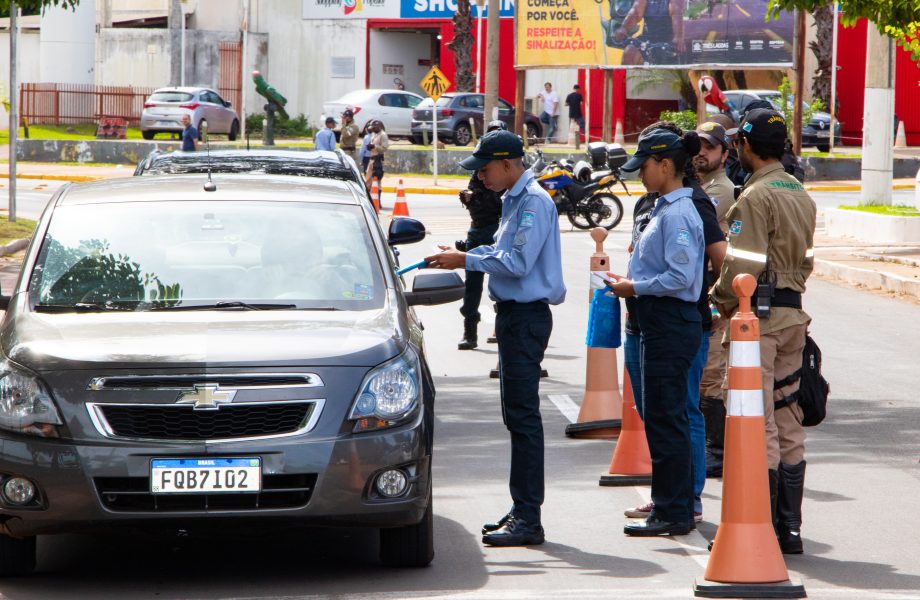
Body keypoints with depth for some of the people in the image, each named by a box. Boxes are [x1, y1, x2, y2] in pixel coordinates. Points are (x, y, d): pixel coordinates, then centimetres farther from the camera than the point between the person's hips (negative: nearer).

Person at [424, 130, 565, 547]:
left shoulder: (534, 202, -15)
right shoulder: (514, 200, 17)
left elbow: (518, 261, -21)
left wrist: (466, 260, -15)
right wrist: (463, 254, 9)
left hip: (526, 317, -11)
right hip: (513, 314, 11)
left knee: (523, 415, -11)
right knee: (517, 415, 14)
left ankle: (528, 519, -11)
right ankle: (522, 510, 20)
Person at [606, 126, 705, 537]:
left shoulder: (677, 214, -17)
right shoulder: (667, 209, 14)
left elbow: (681, 276, -23)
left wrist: (636, 288, -14)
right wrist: (633, 282, 12)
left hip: (671, 325, -11)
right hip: (661, 323, 11)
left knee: (665, 419, -6)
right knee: (665, 418, 14)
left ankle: (673, 513, -1)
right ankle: (673, 506, 21)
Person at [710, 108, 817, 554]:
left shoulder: (756, 196, -13)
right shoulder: (802, 195, 14)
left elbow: (743, 265, -18)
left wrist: (720, 301, -4)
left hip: (760, 316, -9)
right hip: (794, 313, 9)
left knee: (759, 422, -7)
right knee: (788, 423, 10)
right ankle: (790, 527, 13)